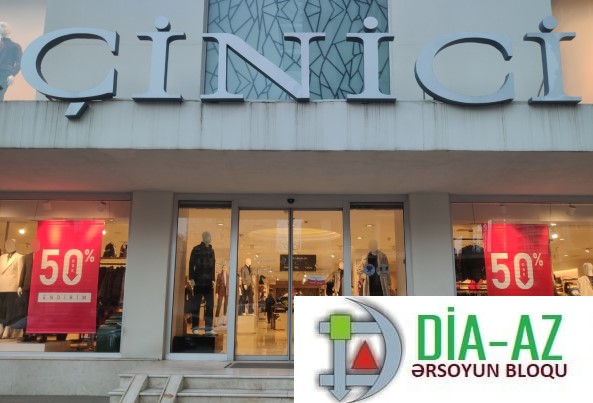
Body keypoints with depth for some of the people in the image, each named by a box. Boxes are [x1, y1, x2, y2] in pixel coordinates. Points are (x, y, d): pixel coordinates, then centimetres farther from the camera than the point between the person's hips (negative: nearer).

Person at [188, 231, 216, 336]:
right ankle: (195, 328, 8)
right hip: (199, 281, -5)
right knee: (196, 304, 1)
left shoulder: (211, 250, 13)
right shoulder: (196, 249, -2)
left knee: (210, 305, 2)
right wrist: (191, 278, -13)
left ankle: (208, 328, 6)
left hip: (208, 281, 5)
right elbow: (191, 264, -6)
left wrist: (213, 279, 11)